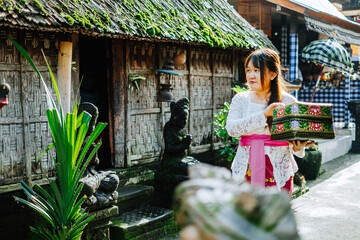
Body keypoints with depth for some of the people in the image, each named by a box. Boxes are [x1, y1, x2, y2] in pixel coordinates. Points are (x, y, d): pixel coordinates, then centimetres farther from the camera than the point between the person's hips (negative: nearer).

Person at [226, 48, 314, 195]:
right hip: (247, 169, 1)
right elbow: (231, 128, -10)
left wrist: (298, 147, -16)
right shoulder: (240, 99, 5)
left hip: (278, 171, -1)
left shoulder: (288, 101, 2)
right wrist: (263, 114, -17)